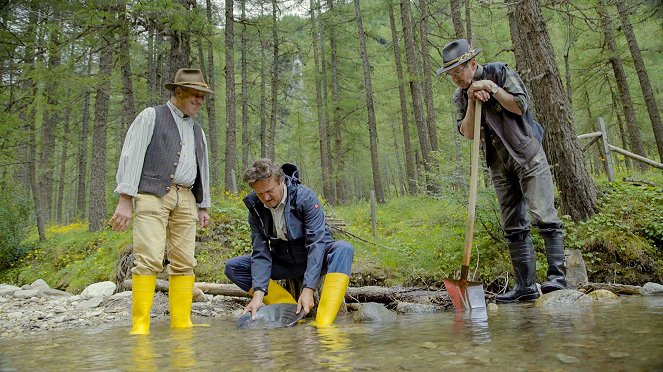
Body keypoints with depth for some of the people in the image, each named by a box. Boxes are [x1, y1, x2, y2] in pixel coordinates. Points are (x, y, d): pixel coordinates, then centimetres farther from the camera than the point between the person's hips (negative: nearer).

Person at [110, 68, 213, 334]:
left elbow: (202, 169, 27)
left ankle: (181, 323, 4)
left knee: (184, 262, 0)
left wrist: (203, 206, 20)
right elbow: (131, 156, -3)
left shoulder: (197, 131, 24)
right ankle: (140, 325, -9)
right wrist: (125, 200, -11)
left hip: (185, 199, 6)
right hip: (152, 195, -6)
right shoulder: (151, 117, 6)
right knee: (150, 259, -14)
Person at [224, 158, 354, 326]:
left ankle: (323, 323, -40)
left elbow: (316, 243, -28)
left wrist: (308, 289, -36)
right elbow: (260, 253, -13)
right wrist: (258, 293, -26)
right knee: (232, 267, -12)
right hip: (283, 263, 4)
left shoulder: (305, 197, -22)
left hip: (315, 259, -4)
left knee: (343, 249, -35)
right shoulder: (255, 207, -10)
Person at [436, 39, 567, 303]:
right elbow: (468, 133, -2)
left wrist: (492, 89, -14)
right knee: (513, 226, 3)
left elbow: (521, 105, -9)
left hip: (527, 156, -5)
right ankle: (526, 286, 7)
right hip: (499, 165, 5)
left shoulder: (499, 72, -4)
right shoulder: (460, 97, 8)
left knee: (543, 215, -13)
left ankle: (557, 275, -5)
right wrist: (472, 100, -13)